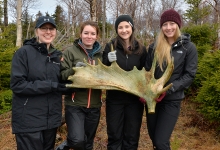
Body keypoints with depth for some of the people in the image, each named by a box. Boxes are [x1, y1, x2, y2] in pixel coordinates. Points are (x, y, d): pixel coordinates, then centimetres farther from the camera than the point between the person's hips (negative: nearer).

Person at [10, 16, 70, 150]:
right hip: (28, 120, -5)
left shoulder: (57, 55, 8)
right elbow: (17, 85, -16)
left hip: (52, 118, 6)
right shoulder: (23, 52, -8)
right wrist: (51, 85, -21)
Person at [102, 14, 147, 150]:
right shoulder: (110, 46, -4)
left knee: (132, 136, 13)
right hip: (114, 98, -1)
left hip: (135, 99, 1)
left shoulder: (141, 49, 0)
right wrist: (109, 61, -23)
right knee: (114, 135, 11)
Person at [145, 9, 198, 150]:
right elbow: (147, 71, 8)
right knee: (154, 138, 13)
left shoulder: (189, 47, -3)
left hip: (172, 100, -3)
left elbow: (189, 75, -7)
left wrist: (168, 89, -19)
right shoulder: (154, 47, 5)